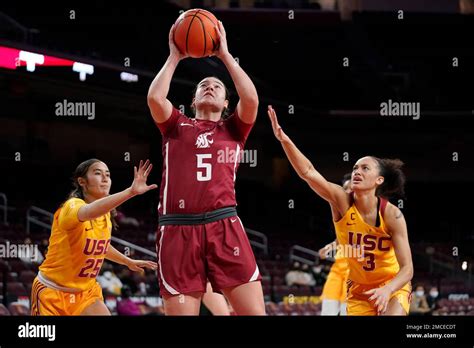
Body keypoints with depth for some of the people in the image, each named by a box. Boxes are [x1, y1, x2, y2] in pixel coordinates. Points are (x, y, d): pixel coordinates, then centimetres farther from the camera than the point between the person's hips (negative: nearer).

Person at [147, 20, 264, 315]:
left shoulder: (233, 129, 21)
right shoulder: (177, 127, 20)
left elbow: (251, 98, 1)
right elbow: (155, 97, 1)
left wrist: (225, 54, 8)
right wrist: (174, 58, 12)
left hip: (224, 225, 0)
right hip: (178, 229, 0)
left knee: (254, 311, -9)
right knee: (181, 311, -5)